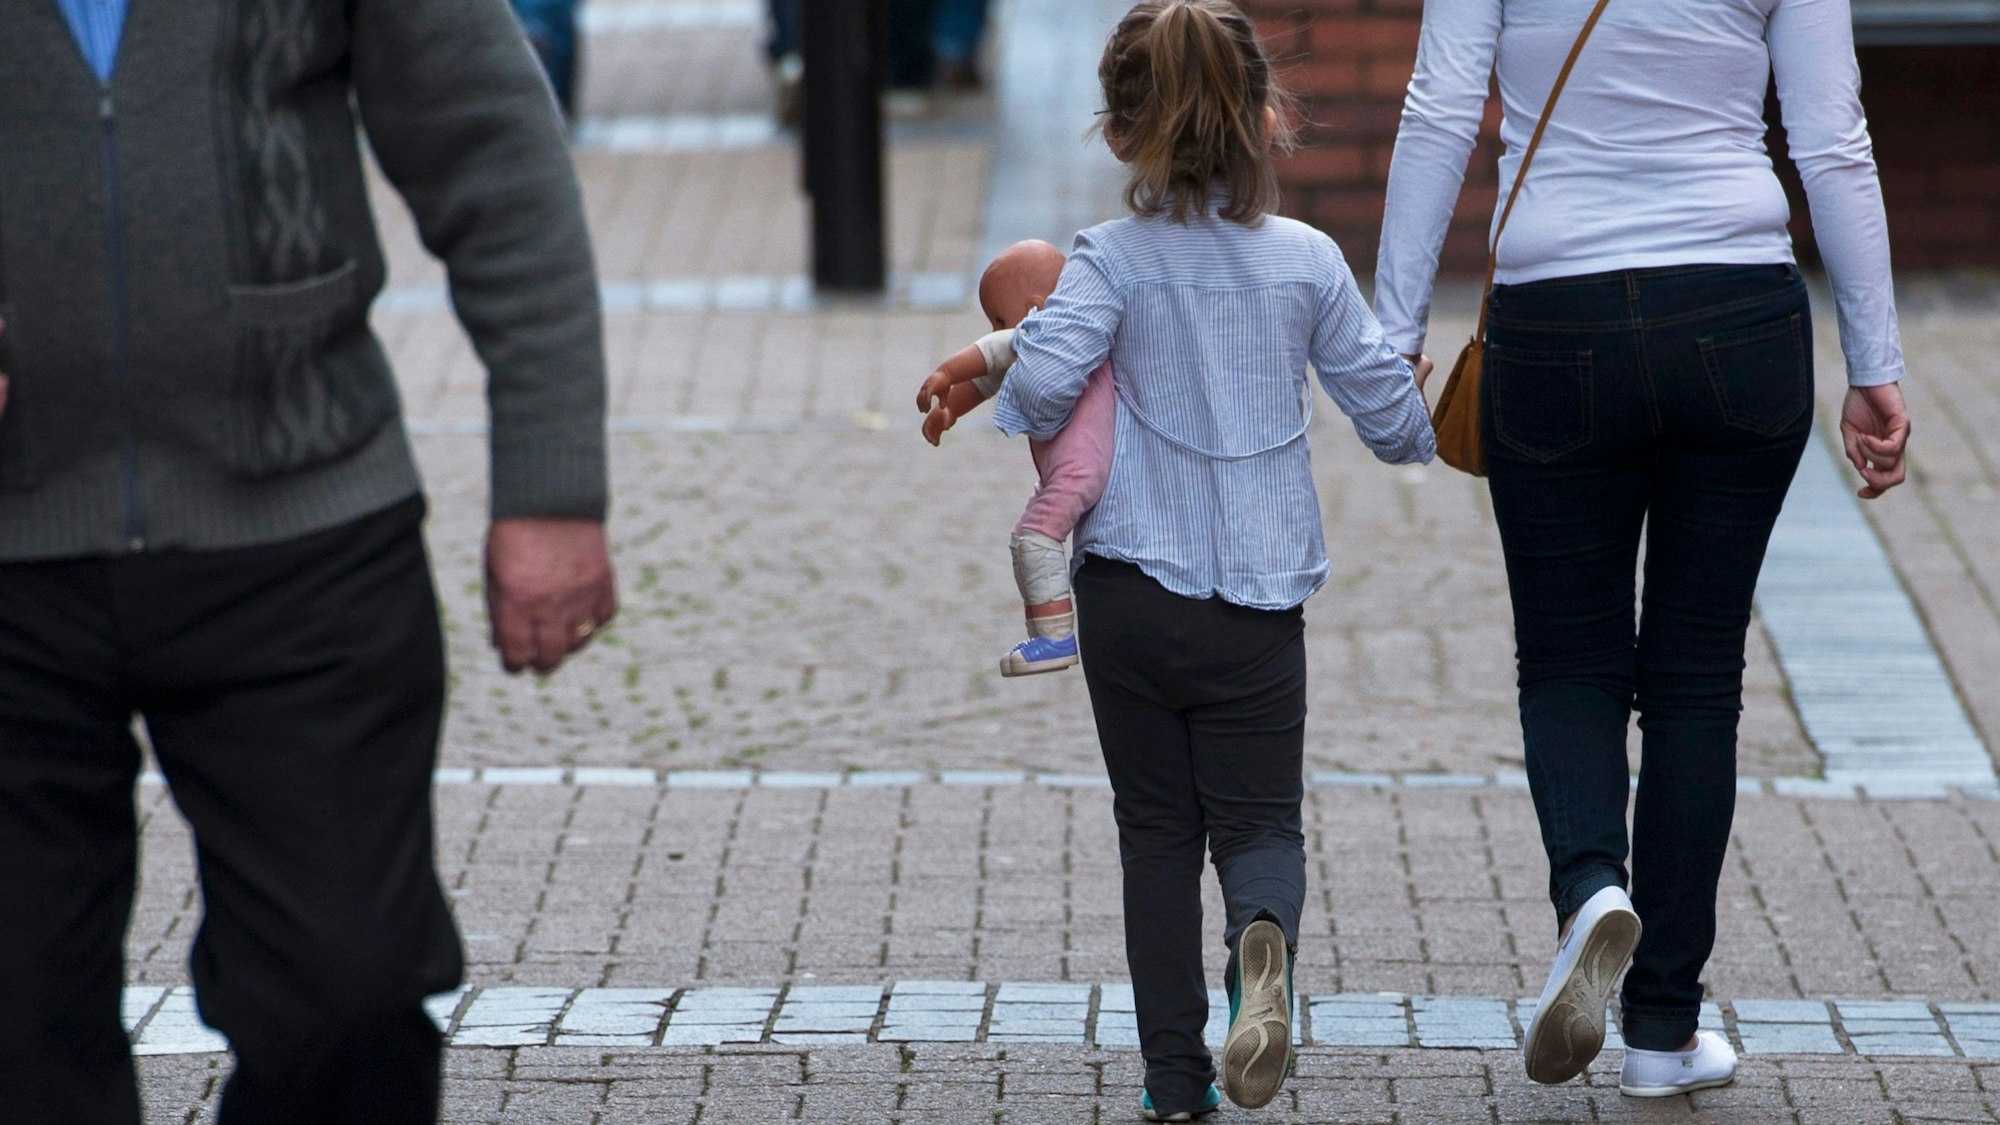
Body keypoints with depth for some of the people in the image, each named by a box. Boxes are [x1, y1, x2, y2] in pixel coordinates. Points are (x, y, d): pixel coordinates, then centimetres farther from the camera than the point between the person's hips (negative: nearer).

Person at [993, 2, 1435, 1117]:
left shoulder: (1112, 260, -7)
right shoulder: (1308, 260, 0)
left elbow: (1042, 382, -21)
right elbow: (1387, 406, 5)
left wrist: (1014, 393, 3)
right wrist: (1418, 432, 28)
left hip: (1132, 593, 0)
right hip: (1260, 601, 0)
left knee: (1157, 829, 11)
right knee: (1259, 818, 7)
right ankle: (1265, 940, -28)